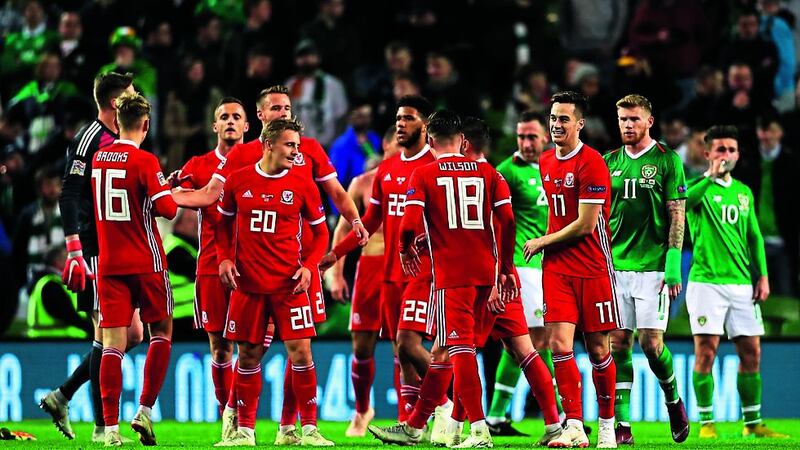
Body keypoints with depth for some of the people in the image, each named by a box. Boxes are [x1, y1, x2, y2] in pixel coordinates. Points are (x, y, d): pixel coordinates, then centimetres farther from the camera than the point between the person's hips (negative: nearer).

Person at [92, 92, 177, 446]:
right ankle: (144, 411, 5)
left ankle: (110, 427, -7)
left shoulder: (98, 158, 5)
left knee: (113, 343, 0)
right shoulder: (144, 161, -12)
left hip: (108, 263, 4)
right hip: (145, 262, -4)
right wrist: (168, 189, 7)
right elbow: (167, 209, -14)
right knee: (161, 333, 14)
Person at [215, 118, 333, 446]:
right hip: (247, 283, 1)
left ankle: (309, 429, 1)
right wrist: (224, 258, 2)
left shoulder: (302, 185, 0)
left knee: (300, 351, -7)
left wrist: (308, 265, -6)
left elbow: (320, 231, 8)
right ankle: (245, 431, 14)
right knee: (248, 355, 5)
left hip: (288, 283, -1)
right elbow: (224, 222, 16)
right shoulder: (238, 181, 2)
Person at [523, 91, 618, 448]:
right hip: (557, 268, 5)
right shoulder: (546, 162, 11)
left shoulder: (591, 164, -12)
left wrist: (542, 242, -4)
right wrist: (550, 245, 13)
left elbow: (585, 225, -14)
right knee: (559, 342, -9)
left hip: (592, 268, -5)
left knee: (597, 349, 2)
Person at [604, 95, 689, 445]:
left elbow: (677, 215, -3)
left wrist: (673, 263, -11)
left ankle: (673, 400, 19)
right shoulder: (610, 162, 11)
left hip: (652, 267, -4)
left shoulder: (667, 160, -1)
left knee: (651, 342, -8)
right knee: (618, 343, -1)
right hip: (615, 267, 4)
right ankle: (622, 424, 2)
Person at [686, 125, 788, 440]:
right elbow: (682, 202, -25)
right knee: (706, 351, -7)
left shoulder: (744, 193, 16)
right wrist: (711, 177, -31)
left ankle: (752, 423, 11)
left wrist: (762, 276, 10)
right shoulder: (699, 187, -1)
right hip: (706, 281, -5)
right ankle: (706, 423, 0)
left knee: (751, 352, 3)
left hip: (742, 282, 5)